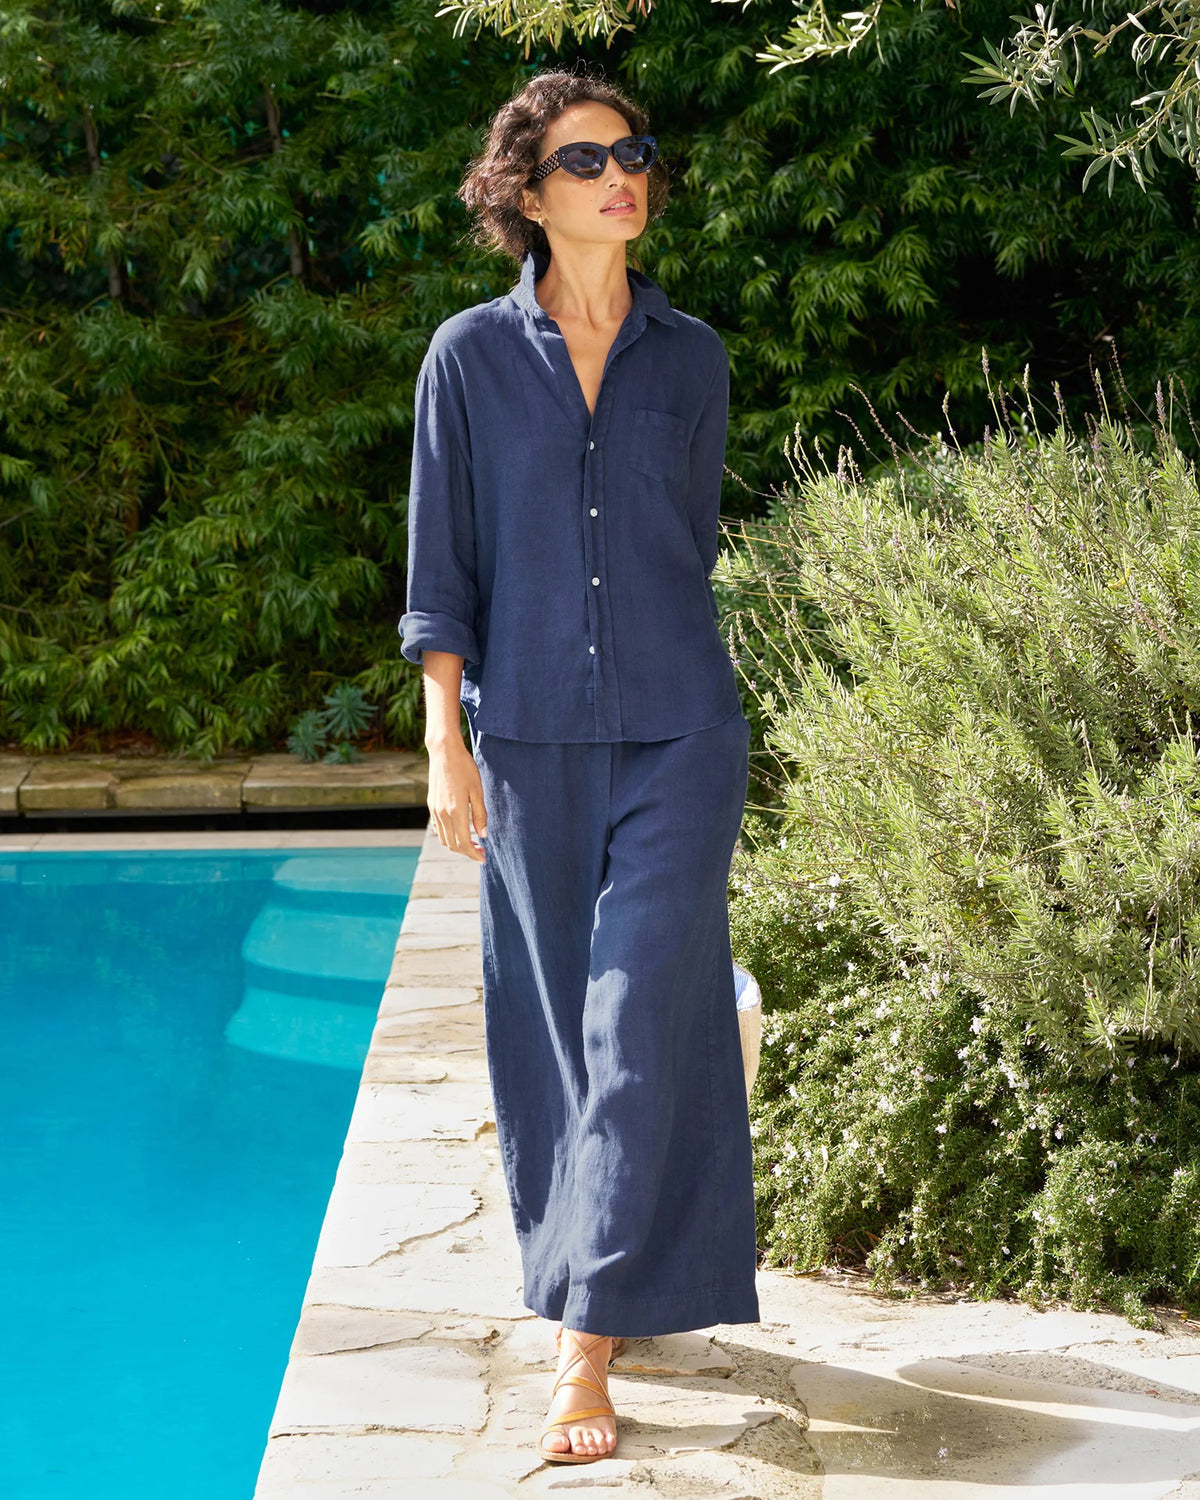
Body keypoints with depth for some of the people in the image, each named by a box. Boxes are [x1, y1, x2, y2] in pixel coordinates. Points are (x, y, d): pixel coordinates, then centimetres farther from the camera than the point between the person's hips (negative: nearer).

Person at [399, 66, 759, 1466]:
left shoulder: (692, 357, 7)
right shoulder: (470, 355, 2)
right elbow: (441, 566, 1)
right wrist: (445, 743, -4)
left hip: (676, 733, 0)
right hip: (528, 736, 0)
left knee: (643, 1020, -7)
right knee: (548, 1022, 7)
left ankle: (587, 1342, -6)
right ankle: (579, 1272, 26)